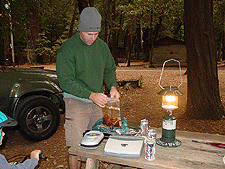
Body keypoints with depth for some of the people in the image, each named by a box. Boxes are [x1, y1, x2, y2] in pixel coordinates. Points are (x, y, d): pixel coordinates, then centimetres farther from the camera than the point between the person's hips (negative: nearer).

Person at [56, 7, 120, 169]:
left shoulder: (102, 46, 4)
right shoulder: (67, 49, -13)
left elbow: (110, 69, 16)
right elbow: (66, 82, -16)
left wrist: (112, 87, -4)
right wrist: (91, 95, -23)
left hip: (98, 100, 6)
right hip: (76, 101, -5)